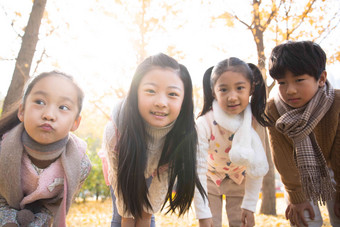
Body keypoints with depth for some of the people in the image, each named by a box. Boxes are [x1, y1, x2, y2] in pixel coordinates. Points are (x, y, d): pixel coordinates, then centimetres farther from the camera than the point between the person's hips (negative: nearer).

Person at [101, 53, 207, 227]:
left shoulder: (185, 134, -35)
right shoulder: (114, 131, -40)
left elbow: (163, 179, -19)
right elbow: (121, 180, -22)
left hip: (152, 173, 1)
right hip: (122, 170, -1)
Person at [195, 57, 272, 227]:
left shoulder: (256, 122, -23)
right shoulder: (204, 123, -32)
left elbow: (257, 168, -13)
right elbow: (199, 169, -29)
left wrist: (250, 205, -12)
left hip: (240, 180, 2)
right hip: (210, 179, -2)